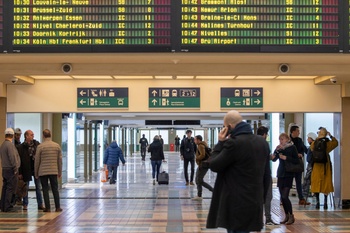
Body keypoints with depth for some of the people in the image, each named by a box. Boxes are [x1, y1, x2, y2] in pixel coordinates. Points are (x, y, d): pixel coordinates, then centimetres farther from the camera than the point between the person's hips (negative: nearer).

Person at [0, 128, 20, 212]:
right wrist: (15, 169, -12)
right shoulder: (10, 144, -14)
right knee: (10, 189, -7)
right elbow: (12, 157, -18)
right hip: (11, 170, -9)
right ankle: (8, 207, -8)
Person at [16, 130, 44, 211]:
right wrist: (20, 173, -9)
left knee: (38, 187, 7)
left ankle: (40, 205, 14)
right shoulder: (21, 147, -7)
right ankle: (25, 205, 17)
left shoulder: (37, 144, 2)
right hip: (26, 170, -3)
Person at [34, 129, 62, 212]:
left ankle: (48, 208, 3)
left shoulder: (40, 147, -5)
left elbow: (36, 161, -2)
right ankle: (58, 207, 9)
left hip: (43, 172, -2)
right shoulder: (57, 146, 3)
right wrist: (60, 172, 16)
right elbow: (60, 160, 8)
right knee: (55, 189, 8)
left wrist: (36, 173, 8)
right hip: (54, 171, 2)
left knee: (45, 190, 3)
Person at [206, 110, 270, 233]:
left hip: (236, 204, -8)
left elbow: (214, 165, -10)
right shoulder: (262, 142, 8)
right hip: (254, 201, 8)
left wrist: (220, 143, -4)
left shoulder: (234, 143, -19)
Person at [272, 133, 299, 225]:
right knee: (282, 197, 6)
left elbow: (296, 161, -8)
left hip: (288, 175, -5)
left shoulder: (292, 147, -5)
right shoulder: (279, 148, 9)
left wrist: (286, 158, -17)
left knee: (285, 196, -12)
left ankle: (291, 216, -1)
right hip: (280, 174, 5)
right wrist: (276, 151, -13)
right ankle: (287, 216, 16)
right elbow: (274, 159, 2)